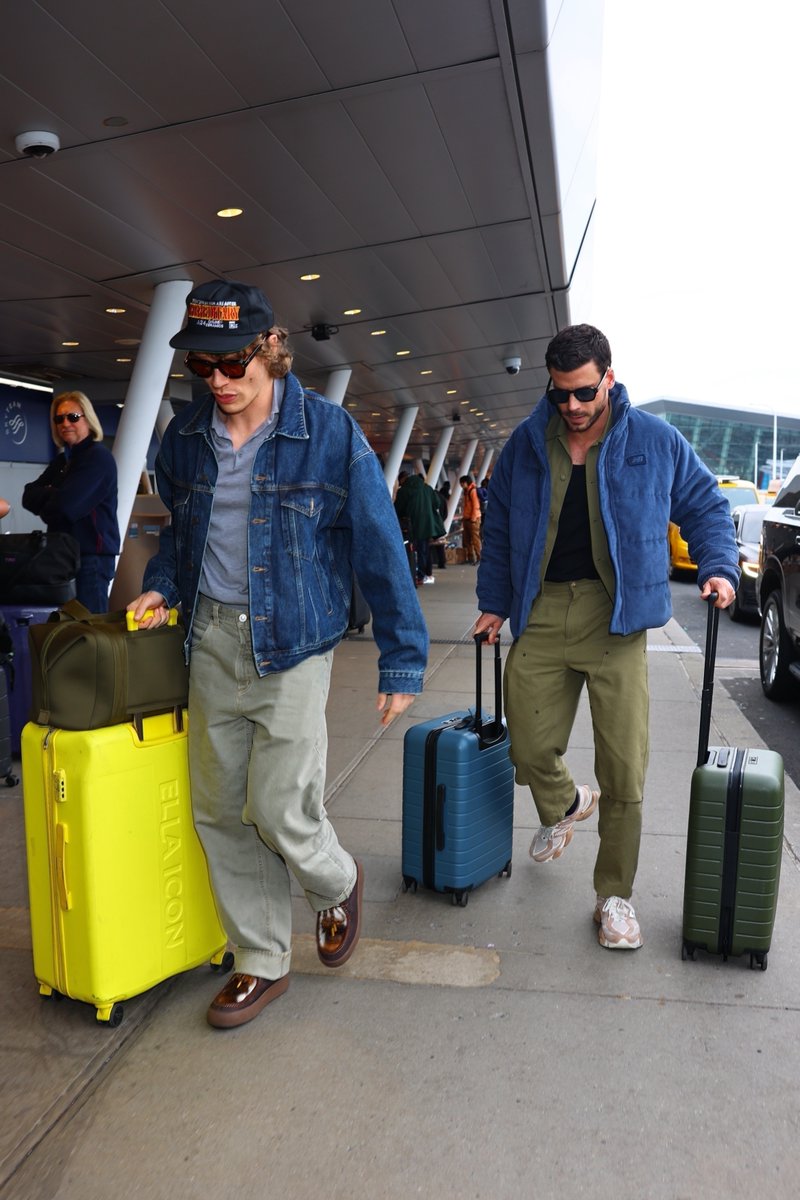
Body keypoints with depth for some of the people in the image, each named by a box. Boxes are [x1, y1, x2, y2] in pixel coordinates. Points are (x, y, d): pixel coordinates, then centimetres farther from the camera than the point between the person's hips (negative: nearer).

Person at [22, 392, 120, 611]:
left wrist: (44, 506, 3)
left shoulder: (98, 456, -10)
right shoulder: (62, 459, 18)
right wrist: (51, 494, -9)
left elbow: (66, 505, -18)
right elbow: (28, 496, 10)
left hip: (92, 554, -9)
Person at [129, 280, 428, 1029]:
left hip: (290, 644, -5)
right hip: (211, 640, 5)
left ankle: (337, 884, 31)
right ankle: (261, 963, 30)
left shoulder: (329, 433, -9)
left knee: (280, 811, -6)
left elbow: (380, 550, -8)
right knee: (219, 812, 10)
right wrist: (161, 587, 2)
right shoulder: (185, 435, 5)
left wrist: (401, 660, -9)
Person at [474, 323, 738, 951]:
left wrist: (719, 567, -3)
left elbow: (708, 506, 14)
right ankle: (566, 807, 41)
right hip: (540, 615, 2)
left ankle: (615, 894, 19)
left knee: (624, 770, -2)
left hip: (616, 618, -2)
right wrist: (494, 602, 14)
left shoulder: (656, 441, 4)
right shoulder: (526, 444, 9)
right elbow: (499, 527, 17)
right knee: (531, 752, 4)